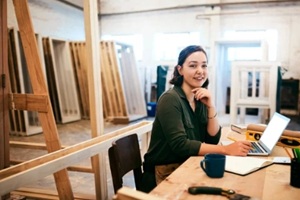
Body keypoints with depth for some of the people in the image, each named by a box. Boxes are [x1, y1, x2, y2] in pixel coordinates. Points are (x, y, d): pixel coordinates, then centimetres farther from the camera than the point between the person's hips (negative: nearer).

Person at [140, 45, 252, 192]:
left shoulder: (201, 100, 4)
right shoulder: (170, 99, -17)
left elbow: (213, 139, -1)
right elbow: (180, 145, -24)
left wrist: (211, 106, -13)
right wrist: (226, 149, -26)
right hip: (166, 174, -6)